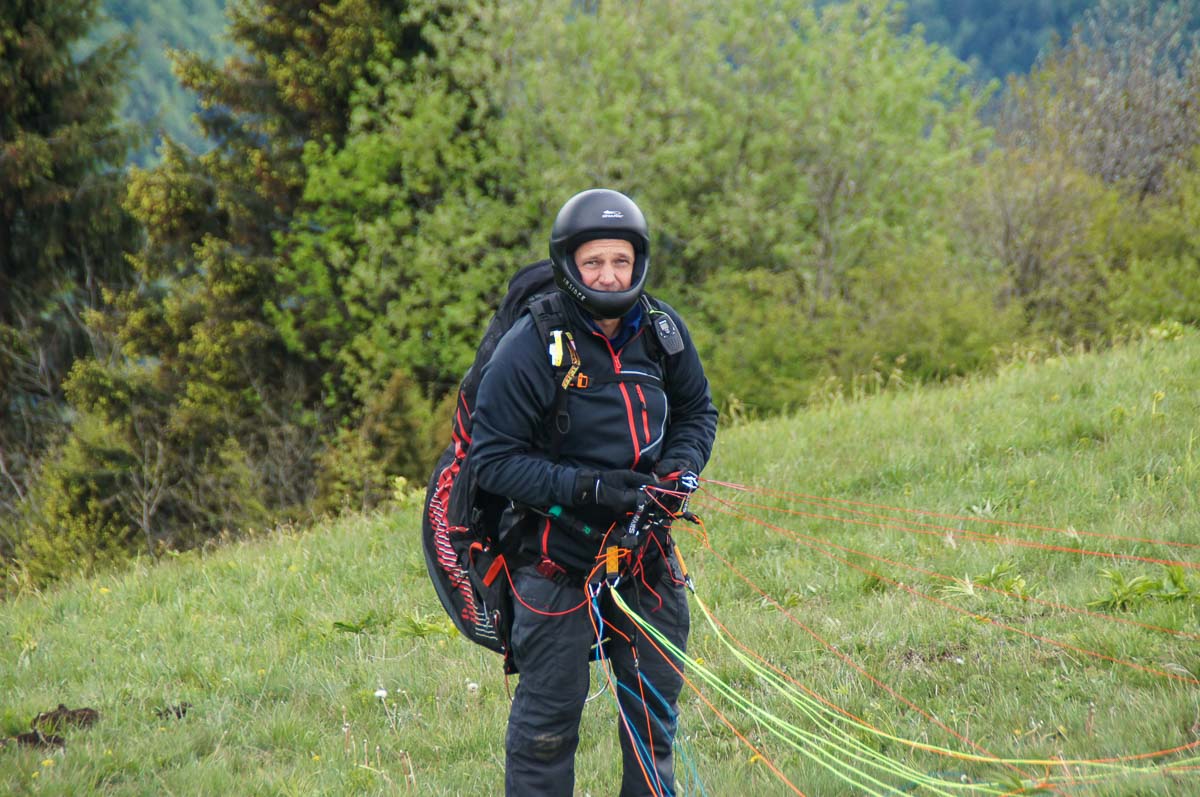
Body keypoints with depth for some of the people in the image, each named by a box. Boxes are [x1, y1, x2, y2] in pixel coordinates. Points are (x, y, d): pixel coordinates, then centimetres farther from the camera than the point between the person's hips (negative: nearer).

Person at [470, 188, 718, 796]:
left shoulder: (662, 331, -1)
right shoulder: (529, 348, -16)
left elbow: (697, 411, 15)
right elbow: (494, 460, -14)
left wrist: (679, 466, -6)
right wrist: (584, 485, -24)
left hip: (645, 552, 5)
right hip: (558, 557, -5)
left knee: (655, 707, 15)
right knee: (548, 722, -1)